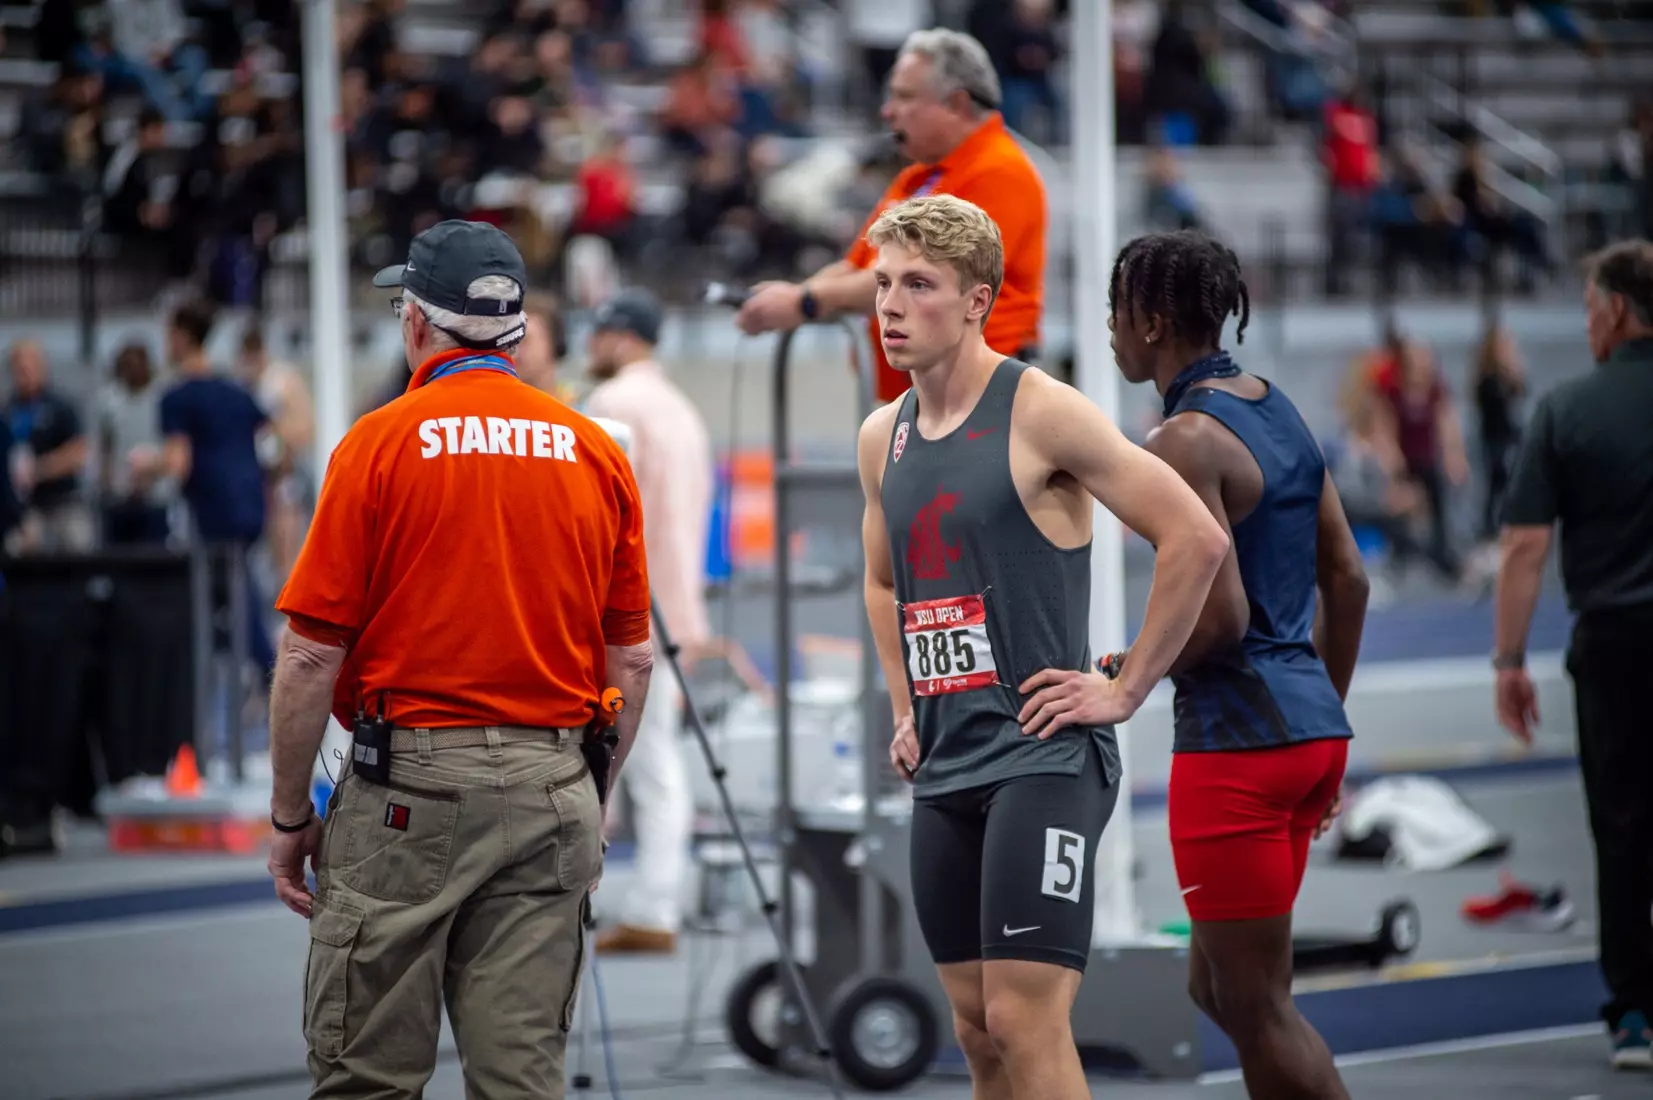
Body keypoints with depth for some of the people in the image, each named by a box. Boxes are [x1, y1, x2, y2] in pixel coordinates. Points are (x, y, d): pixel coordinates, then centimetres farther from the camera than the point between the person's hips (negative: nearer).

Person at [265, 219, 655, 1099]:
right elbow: (631, 663, 10)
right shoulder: (596, 454, 7)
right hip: (548, 792, 4)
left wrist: (290, 815, 3)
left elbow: (312, 654, -7)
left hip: (408, 787, -4)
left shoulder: (380, 444, -5)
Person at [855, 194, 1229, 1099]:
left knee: (1025, 1020, -14)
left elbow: (1196, 538, -14)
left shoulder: (1041, 414, -10)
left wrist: (1126, 691, -11)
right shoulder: (882, 439, 12)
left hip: (1043, 757, -7)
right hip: (942, 770, 7)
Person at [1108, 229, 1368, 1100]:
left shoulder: (1181, 443, -14)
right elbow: (1347, 580, 16)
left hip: (1235, 735, -9)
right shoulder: (1276, 410, 13)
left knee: (1254, 1005, -2)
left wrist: (1120, 679, -6)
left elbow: (1219, 615, -21)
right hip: (1312, 726, 9)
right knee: (1216, 985, 18)